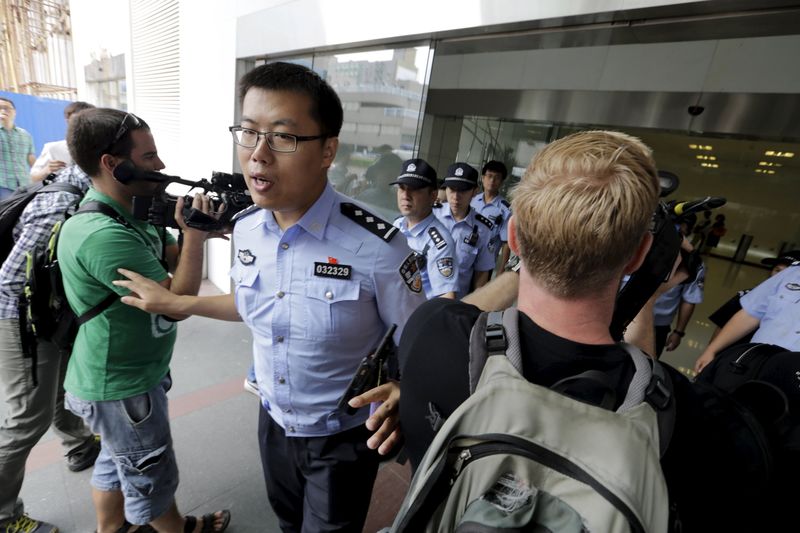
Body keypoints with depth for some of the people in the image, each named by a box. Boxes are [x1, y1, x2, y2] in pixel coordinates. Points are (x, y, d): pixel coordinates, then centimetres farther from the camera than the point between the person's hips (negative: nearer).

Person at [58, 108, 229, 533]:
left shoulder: (130, 213, 0)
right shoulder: (103, 235, -32)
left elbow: (172, 257, 4)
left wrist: (199, 230, -14)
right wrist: (195, 232, -22)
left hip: (119, 377, 9)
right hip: (122, 389, -9)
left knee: (117, 461, 29)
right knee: (153, 477, 17)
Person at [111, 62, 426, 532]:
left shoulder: (378, 247, -31)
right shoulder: (246, 230, -11)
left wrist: (400, 395, -36)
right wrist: (175, 303, 7)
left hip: (343, 439, -5)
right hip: (273, 422, 6)